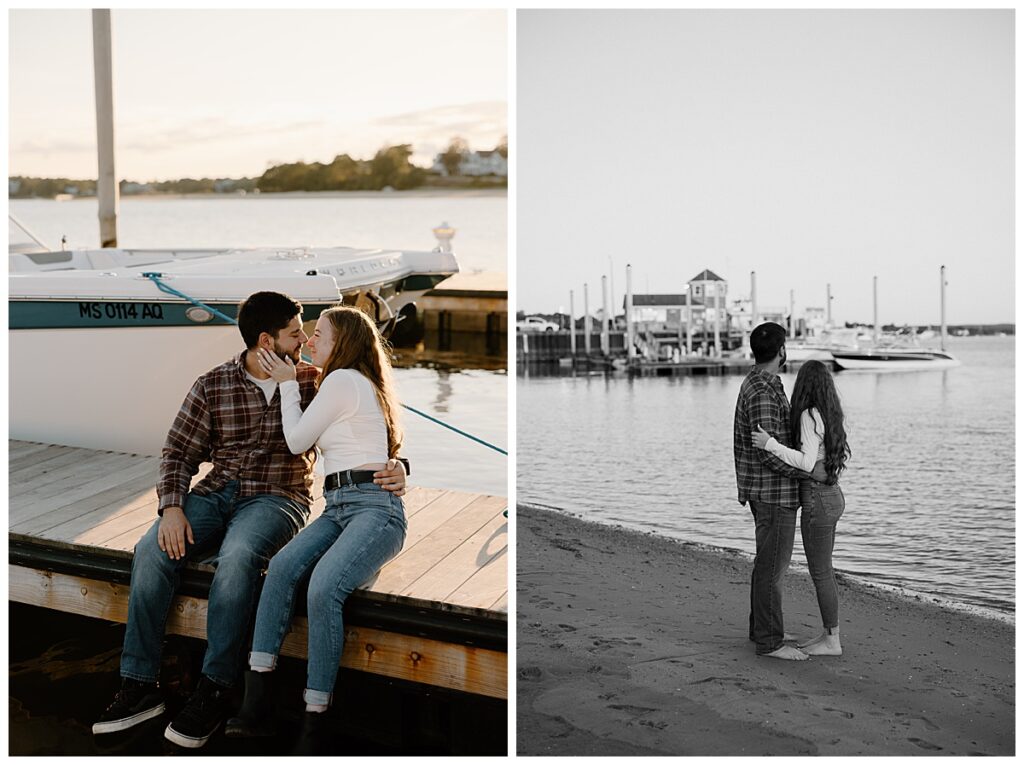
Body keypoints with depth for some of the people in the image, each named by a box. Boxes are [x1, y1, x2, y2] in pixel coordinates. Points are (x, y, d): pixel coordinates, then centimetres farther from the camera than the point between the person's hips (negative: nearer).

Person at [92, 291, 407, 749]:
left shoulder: (313, 383, 4)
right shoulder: (212, 385, 7)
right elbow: (178, 453, 7)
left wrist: (394, 469, -17)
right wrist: (171, 507, -11)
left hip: (278, 498, -2)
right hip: (216, 493, 3)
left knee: (236, 557, -35)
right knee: (151, 552, -24)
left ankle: (214, 691, -24)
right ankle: (139, 686, -14)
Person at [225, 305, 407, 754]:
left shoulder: (344, 379, -3)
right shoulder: (352, 383, 27)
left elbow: (296, 441, 2)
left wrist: (287, 383, 13)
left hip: (374, 506, -9)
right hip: (339, 509, 9)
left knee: (323, 587, -32)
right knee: (283, 567, -19)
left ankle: (314, 726, -30)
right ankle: (257, 704, -27)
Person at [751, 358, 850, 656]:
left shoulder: (809, 416, -18)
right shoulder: (830, 416, 8)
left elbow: (807, 463, -26)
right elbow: (844, 455, 17)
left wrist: (770, 444, -28)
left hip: (818, 502, -9)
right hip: (832, 497, 9)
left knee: (820, 573, 0)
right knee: (823, 570, 16)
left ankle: (832, 642, 8)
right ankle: (829, 634, 23)